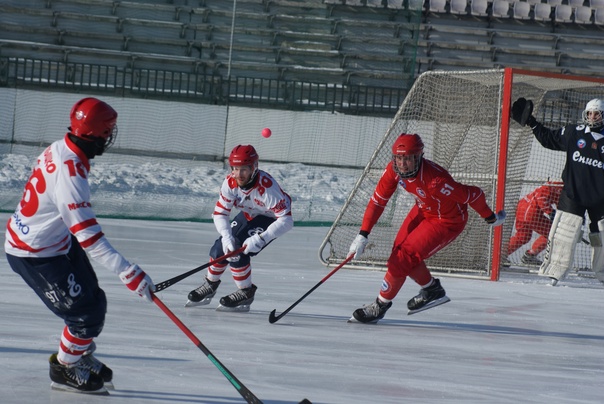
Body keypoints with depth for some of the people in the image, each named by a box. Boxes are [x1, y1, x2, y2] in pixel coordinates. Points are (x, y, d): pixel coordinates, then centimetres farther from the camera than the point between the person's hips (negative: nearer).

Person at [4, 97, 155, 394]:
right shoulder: (69, 173, -34)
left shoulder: (61, 149, -5)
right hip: (35, 255, -9)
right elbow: (88, 236, -36)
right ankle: (65, 369, 15)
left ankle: (80, 358, 35)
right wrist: (128, 272, -38)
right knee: (87, 312, -5)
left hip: (57, 240, 9)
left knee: (92, 299, 15)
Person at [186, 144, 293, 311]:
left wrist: (261, 239, -46)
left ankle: (245, 294, 0)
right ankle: (210, 286, 26)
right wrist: (227, 237, -34)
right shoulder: (230, 182, -22)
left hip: (270, 220, -6)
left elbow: (286, 221, -39)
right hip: (248, 215, 6)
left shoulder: (267, 186, -38)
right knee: (220, 249, -1)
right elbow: (219, 213, -16)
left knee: (238, 253, -21)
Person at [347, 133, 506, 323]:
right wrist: (363, 235, -17)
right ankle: (432, 290, 33)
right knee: (400, 249, 10)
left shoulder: (435, 180, -39)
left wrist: (490, 218, -11)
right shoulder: (393, 170, -18)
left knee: (402, 258, -13)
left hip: (447, 222, -8)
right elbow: (378, 201, -10)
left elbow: (474, 194, -29)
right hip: (423, 210, 8)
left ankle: (381, 305, 8)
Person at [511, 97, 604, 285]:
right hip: (572, 193, 0)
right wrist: (530, 122, 7)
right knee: (562, 233, -5)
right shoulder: (573, 133, 0)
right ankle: (553, 272, -1)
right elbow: (548, 138, 10)